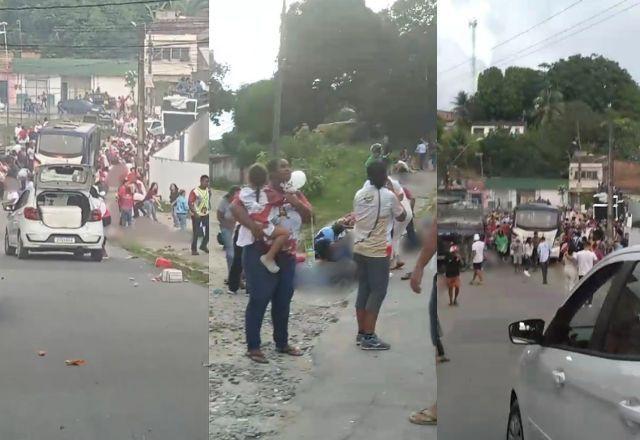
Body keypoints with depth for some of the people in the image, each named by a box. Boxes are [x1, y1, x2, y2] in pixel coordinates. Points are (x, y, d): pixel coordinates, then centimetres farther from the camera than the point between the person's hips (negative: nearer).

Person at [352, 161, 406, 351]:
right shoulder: (389, 196, -11)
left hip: (359, 248, 6)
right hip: (378, 251, -6)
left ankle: (361, 333, 18)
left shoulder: (359, 194, 4)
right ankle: (369, 337, -2)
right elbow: (402, 217, 3)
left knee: (363, 290, 13)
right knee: (378, 291, 0)